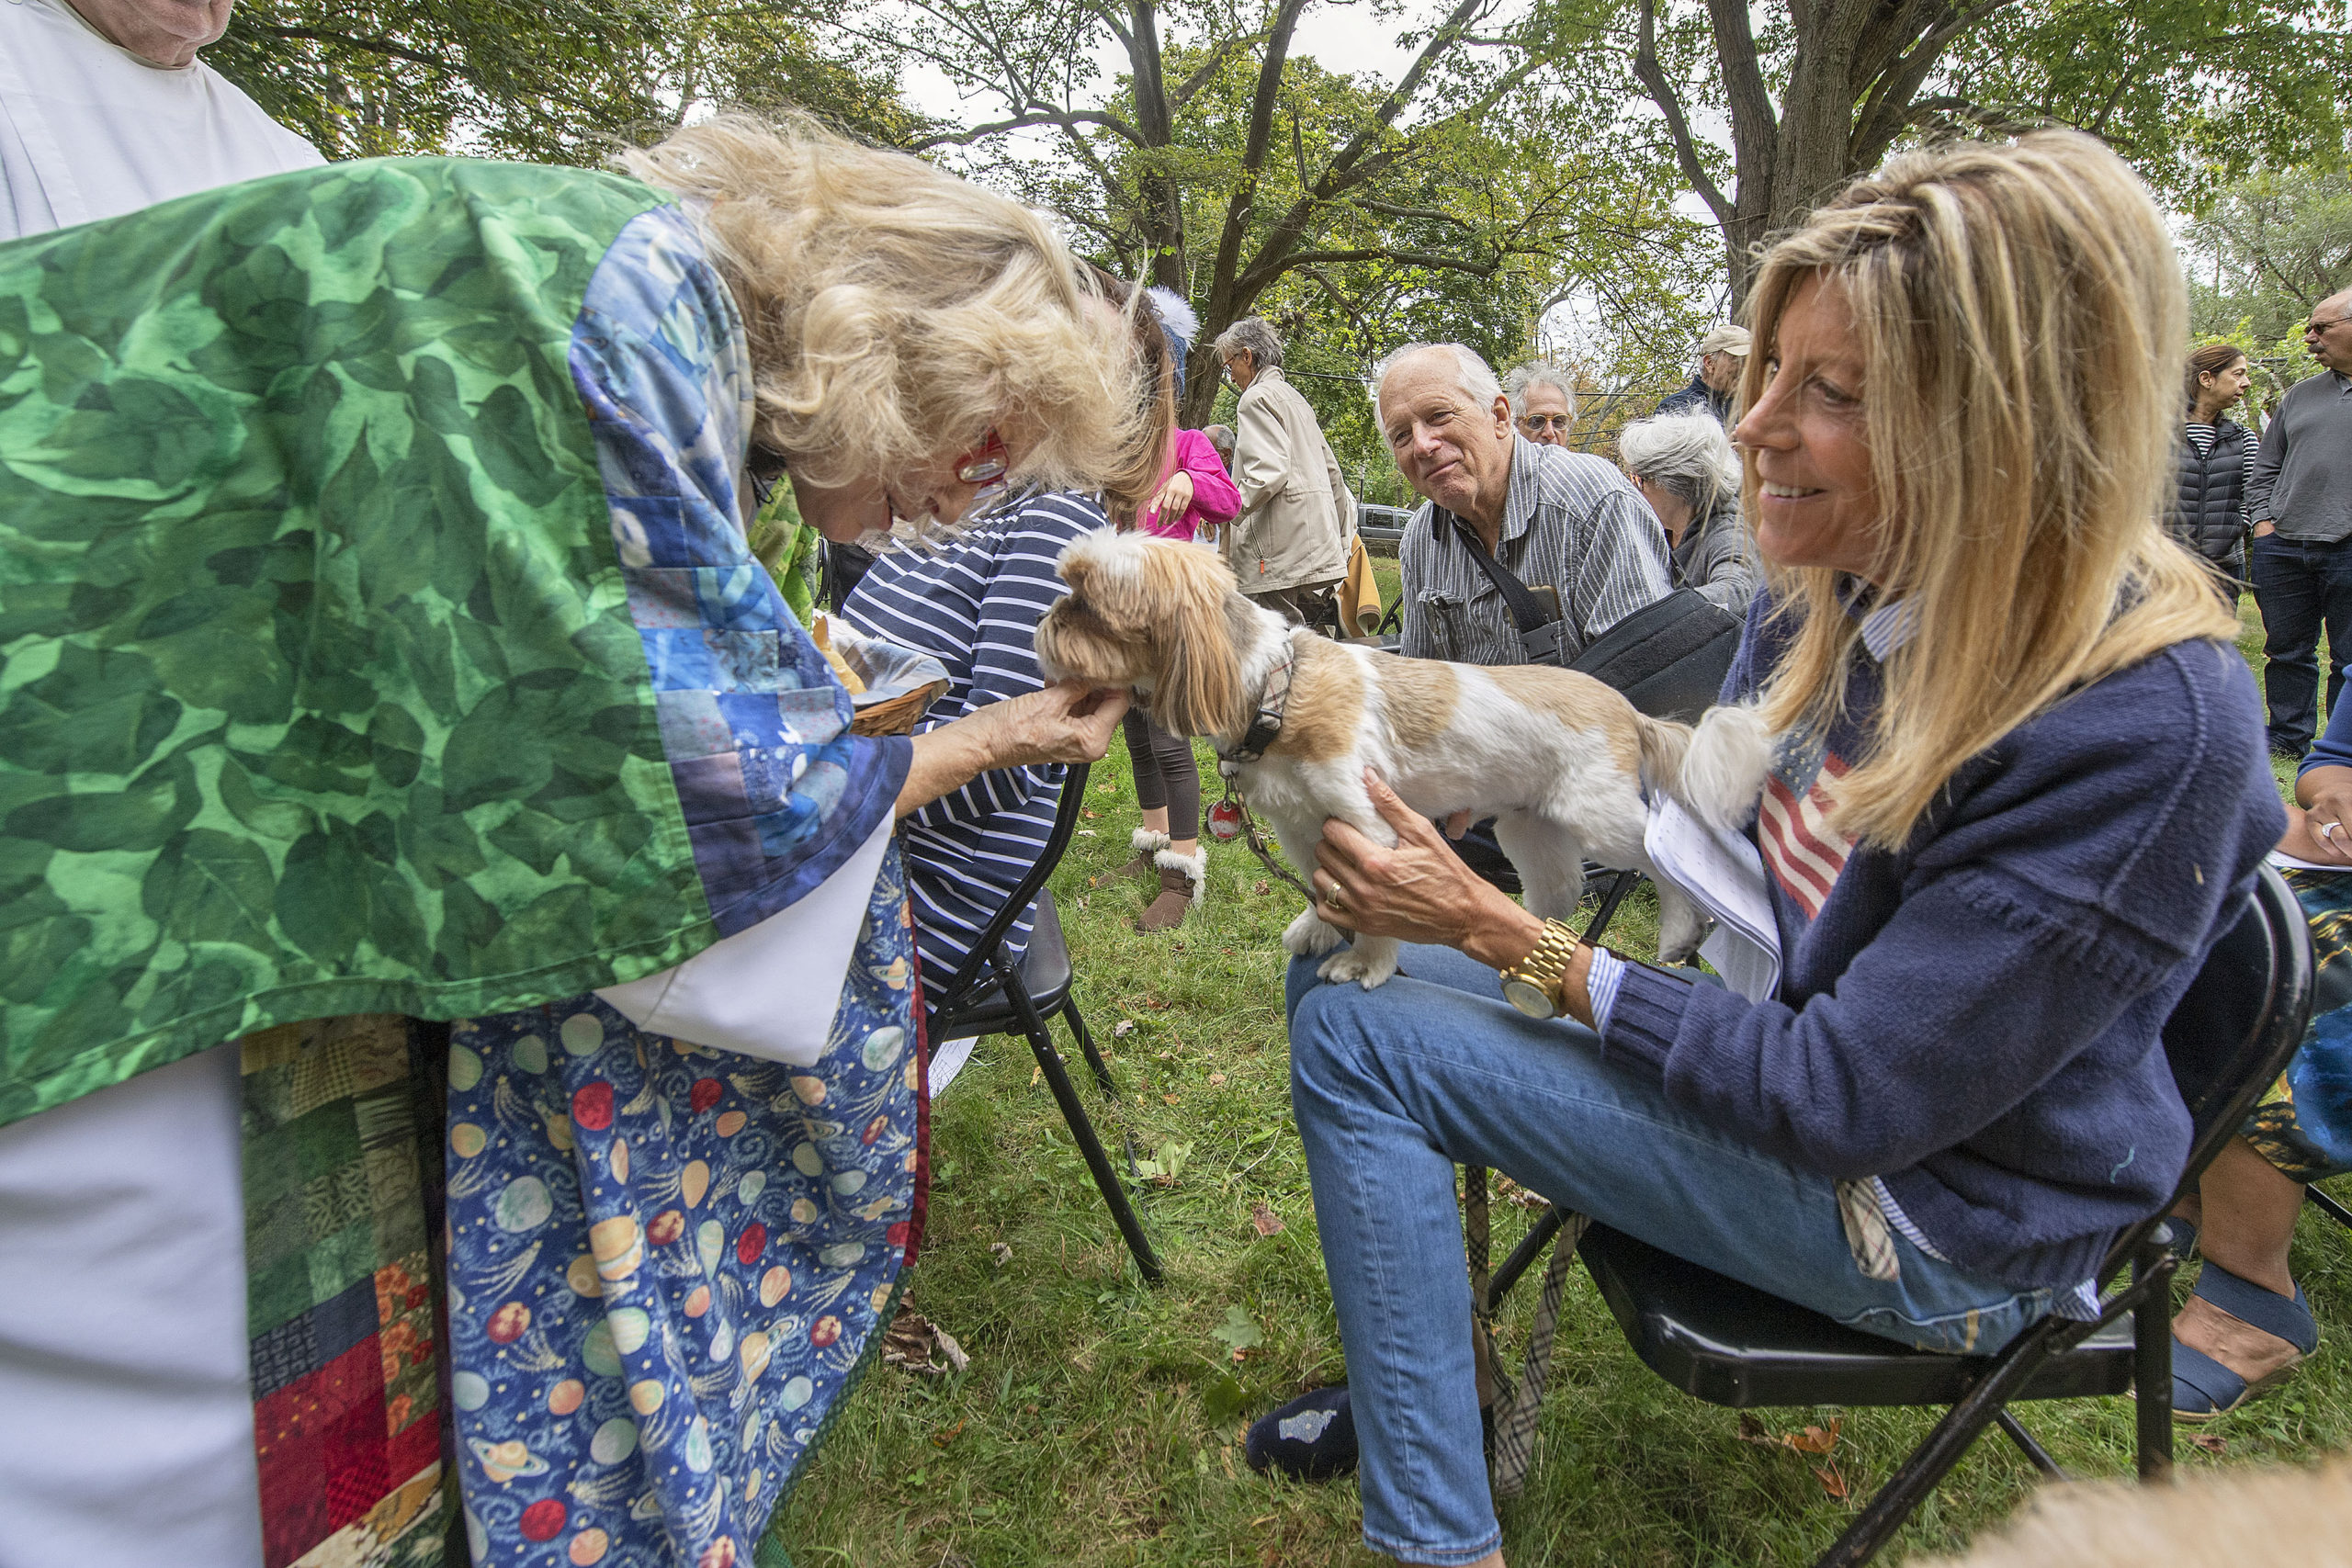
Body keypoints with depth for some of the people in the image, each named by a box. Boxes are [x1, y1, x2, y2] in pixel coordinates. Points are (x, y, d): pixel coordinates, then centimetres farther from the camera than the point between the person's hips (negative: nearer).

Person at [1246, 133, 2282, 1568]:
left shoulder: (2150, 728, -29)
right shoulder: (1828, 590, -7)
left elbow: (1842, 1099, -27)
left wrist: (1503, 938, -24)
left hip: (1929, 1205, -7)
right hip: (1759, 1029, 8)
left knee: (1358, 1042, -18)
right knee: (1340, 964, 3)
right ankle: (1419, 1378, 15)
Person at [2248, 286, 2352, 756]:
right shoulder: (2300, 394, 15)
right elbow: (2266, 467, 19)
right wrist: (2263, 523, 6)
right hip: (2282, 549, 4)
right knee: (2288, 650, 10)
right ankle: (2288, 739, 22)